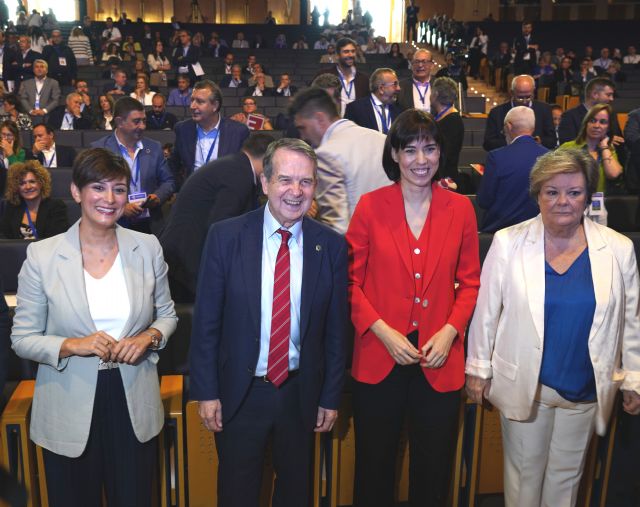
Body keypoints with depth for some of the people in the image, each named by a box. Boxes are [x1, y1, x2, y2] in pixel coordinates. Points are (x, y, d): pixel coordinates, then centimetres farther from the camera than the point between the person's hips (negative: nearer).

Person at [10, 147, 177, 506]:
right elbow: (22, 338, -3)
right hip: (69, 412, -1)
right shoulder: (42, 255, -8)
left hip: (134, 405, 2)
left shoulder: (148, 248, -2)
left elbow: (167, 314, 9)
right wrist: (72, 345, -20)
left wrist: (149, 337, -12)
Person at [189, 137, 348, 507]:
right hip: (239, 393, -1)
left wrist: (331, 397, 2)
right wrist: (206, 391, -6)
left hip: (301, 393, 2)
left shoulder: (332, 246, -7)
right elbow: (206, 321, -7)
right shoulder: (226, 237, -11)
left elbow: (336, 328, -1)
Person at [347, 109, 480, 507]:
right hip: (379, 356, -1)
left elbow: (470, 282, 6)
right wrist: (382, 331, -12)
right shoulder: (370, 206, -4)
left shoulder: (460, 208, 1)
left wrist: (450, 331, -8)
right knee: (375, 465, 15)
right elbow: (351, 281, -2)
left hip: (440, 359, 1)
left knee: (434, 468, 16)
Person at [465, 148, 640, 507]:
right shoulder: (508, 242, -10)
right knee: (524, 471, 15)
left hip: (587, 389, 2)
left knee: (567, 473, 19)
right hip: (523, 383, -1)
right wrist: (478, 368, 0)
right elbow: (486, 311, -3)